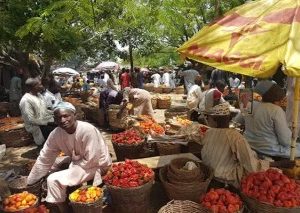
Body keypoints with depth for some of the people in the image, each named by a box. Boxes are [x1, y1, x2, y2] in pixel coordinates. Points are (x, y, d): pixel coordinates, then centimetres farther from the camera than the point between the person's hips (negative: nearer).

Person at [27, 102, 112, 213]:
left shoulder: (87, 130, -28)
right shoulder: (56, 134, -10)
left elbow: (91, 161, -24)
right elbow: (44, 159, -2)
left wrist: (75, 160, -11)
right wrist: (29, 183, 2)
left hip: (96, 165, -7)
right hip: (77, 162, 7)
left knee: (53, 180, -16)